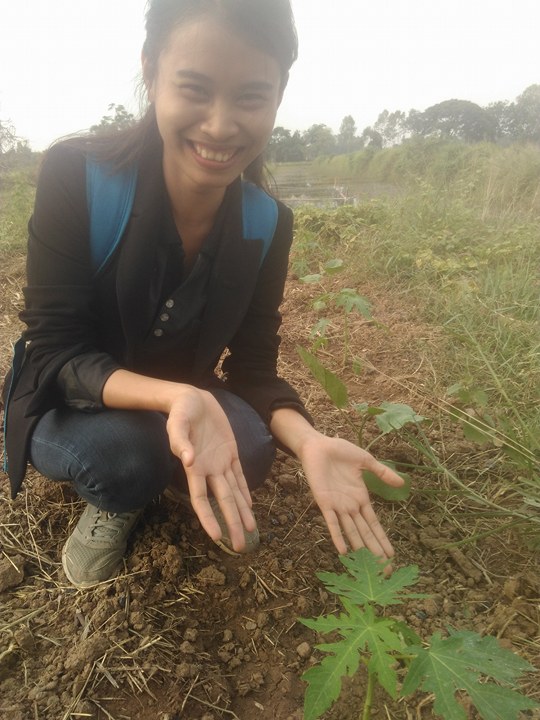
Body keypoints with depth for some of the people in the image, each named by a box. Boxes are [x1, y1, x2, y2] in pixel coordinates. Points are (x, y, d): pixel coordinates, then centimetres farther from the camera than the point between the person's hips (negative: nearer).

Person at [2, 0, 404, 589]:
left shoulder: (267, 224, -13)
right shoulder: (76, 174, -23)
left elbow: (252, 370, -11)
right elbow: (55, 351, -23)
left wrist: (308, 441, -33)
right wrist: (177, 397, -43)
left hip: (181, 404, 3)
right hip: (70, 408, -2)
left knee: (247, 448, -27)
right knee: (122, 449, -34)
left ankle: (167, 481, 9)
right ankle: (110, 502, 5)